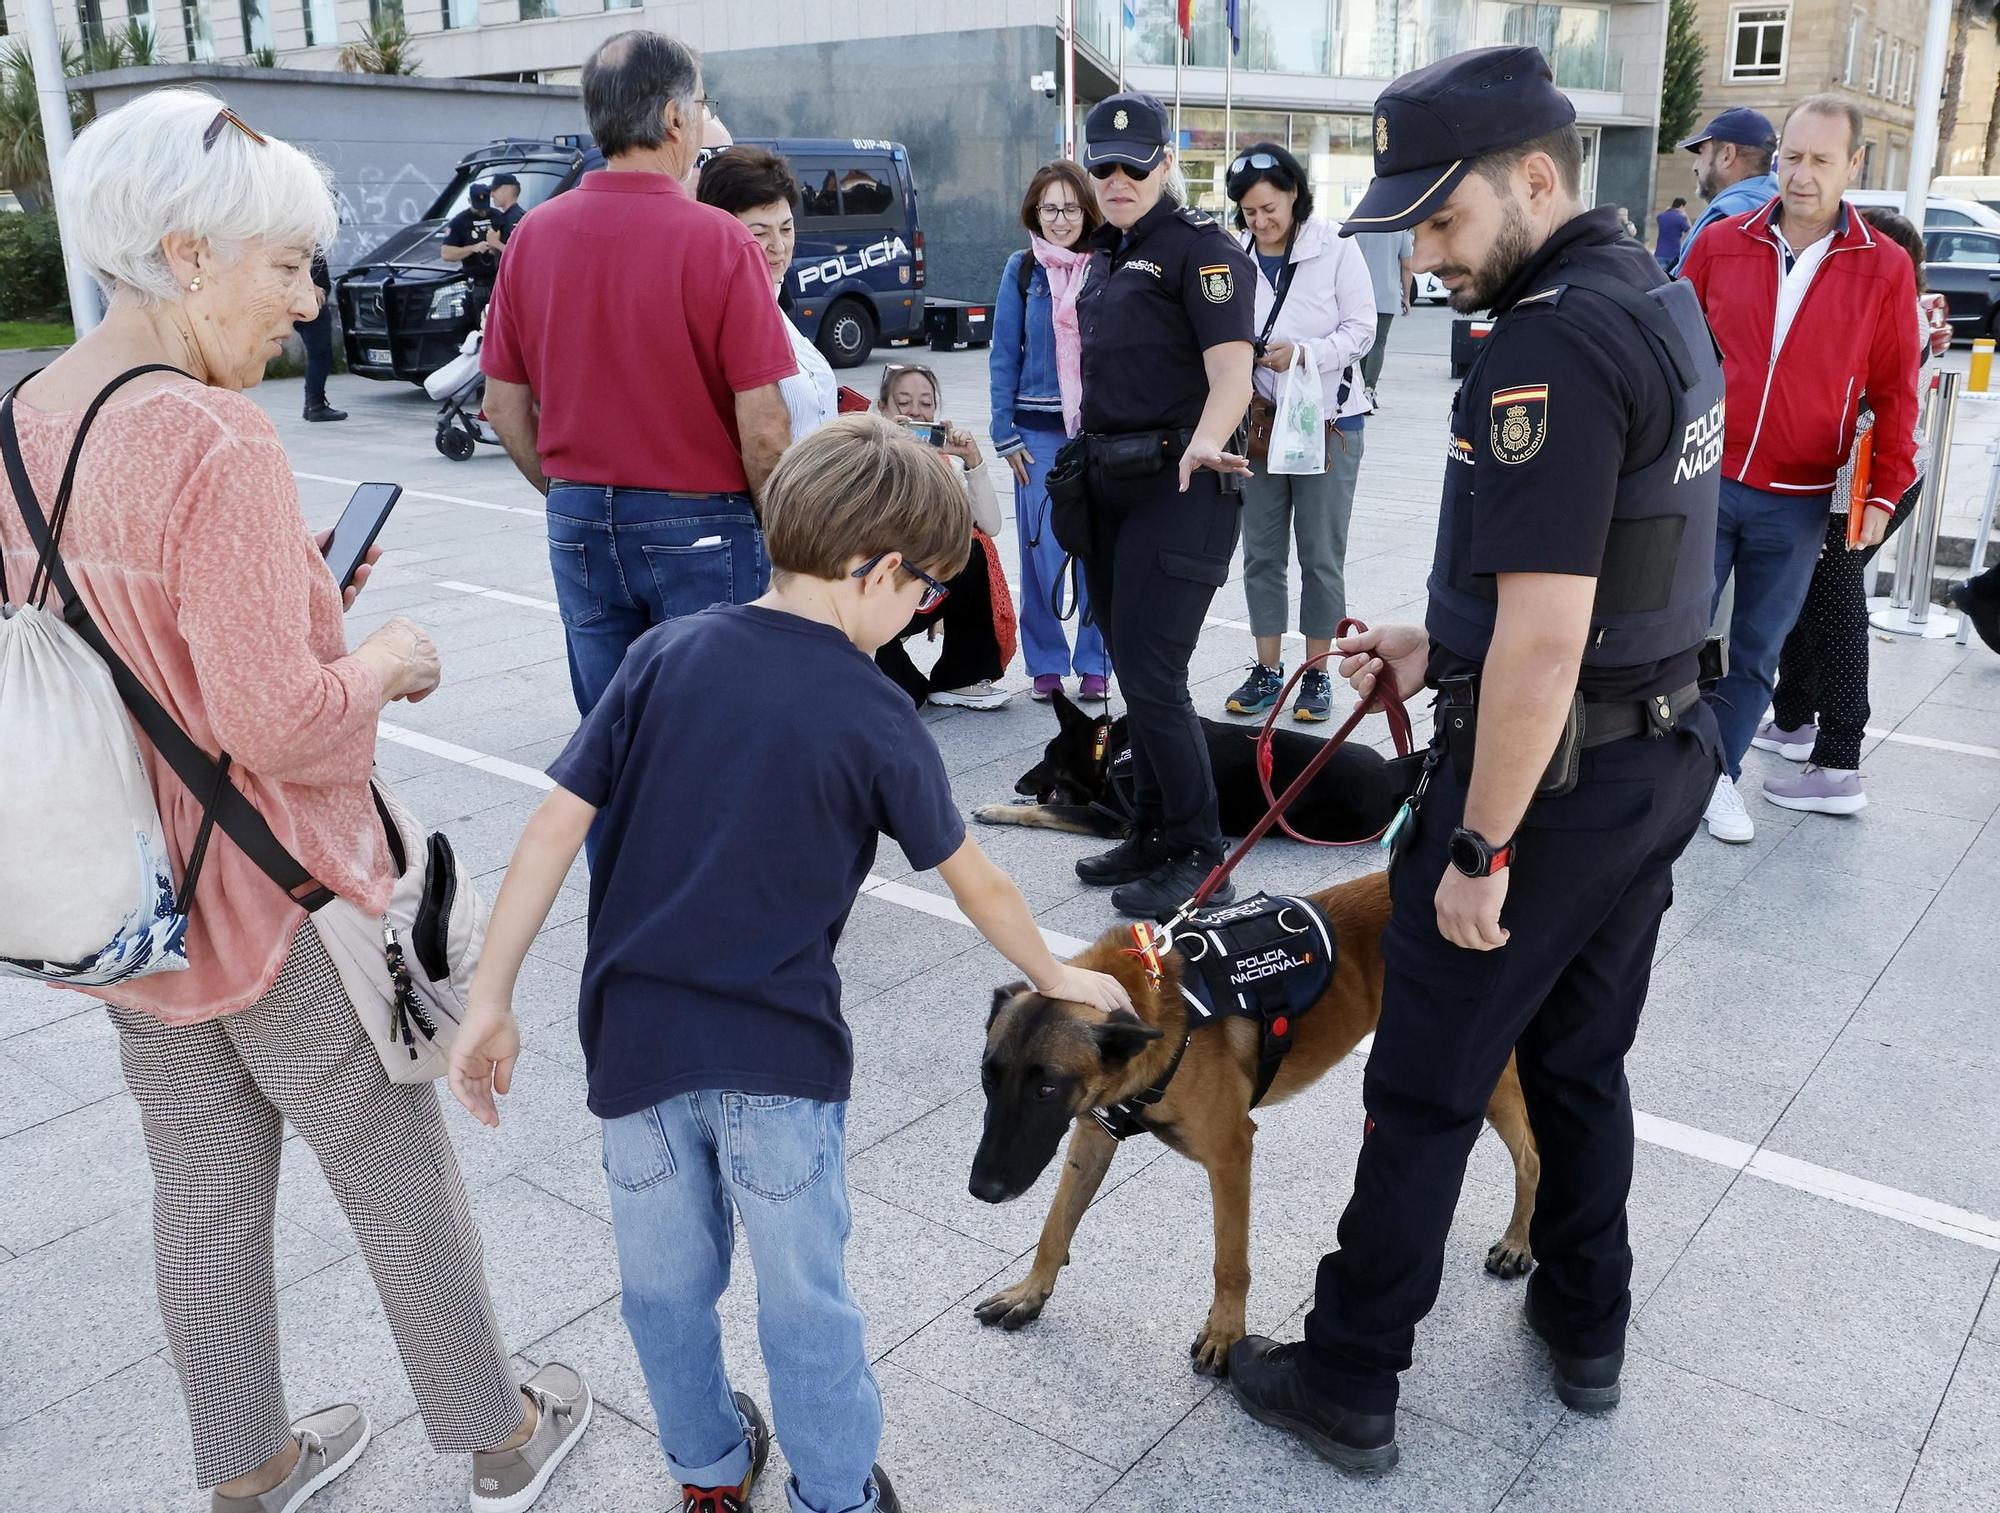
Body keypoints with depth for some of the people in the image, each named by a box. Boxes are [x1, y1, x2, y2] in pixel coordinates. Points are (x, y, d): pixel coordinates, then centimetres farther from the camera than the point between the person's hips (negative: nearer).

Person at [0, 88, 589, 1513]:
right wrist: (389, 659, -10)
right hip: (276, 894, -8)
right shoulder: (214, 439, -25)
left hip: (133, 895, 8)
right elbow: (277, 718, -28)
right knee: (402, 1181, 12)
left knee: (206, 1188, 21)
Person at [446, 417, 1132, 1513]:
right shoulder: (874, 716, -8)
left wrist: (491, 1000, 0)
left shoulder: (664, 655, -1)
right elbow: (975, 883, 3)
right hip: (777, 1054, -3)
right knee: (804, 1293, 15)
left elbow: (558, 823, -5)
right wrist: (1055, 978, 19)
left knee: (665, 1280, 22)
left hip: (635, 1038, 4)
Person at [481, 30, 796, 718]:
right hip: (699, 529, -4)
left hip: (578, 528, 5)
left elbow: (504, 406, 6)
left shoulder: (533, 235, 1)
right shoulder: (718, 240, -14)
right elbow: (763, 426, -16)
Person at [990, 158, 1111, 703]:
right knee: (1043, 550, 1)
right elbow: (1004, 355, 5)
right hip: (1039, 432, 0)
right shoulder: (1022, 269, 4)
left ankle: (1095, 664, 15)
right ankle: (1046, 663, 15)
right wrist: (1006, 434, -1)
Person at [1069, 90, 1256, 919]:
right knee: (1130, 667, 12)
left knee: (1151, 677, -11)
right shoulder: (1110, 252, 16)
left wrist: (1206, 441, -40)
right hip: (1111, 482, 9)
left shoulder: (1202, 246, -10)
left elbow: (1231, 373, -22)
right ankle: (1152, 833, 24)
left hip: (1178, 487, -8)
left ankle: (1198, 856, 1)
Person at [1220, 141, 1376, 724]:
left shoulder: (1335, 247, -8)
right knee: (1261, 552, 10)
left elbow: (1361, 330, -8)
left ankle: (1317, 672, 16)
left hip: (1327, 421, -3)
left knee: (1321, 554, 5)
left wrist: (1303, 353, -22)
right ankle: (1267, 670, 21)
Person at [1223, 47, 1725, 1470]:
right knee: (1583, 1060, 23)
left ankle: (1349, 1383, 20)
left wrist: (1481, 851, -20)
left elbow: (1544, 639, -27)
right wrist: (1439, 643, 11)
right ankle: (1588, 1326, 39)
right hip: (1664, 755, 9)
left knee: (1426, 1091, 5)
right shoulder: (1662, 298, 8)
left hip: (1553, 777, -9)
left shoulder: (1548, 350, -23)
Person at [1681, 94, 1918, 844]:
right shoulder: (1722, 244, 1)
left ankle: (1718, 773, 25)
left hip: (1798, 503, 0)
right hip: (1704, 484, 0)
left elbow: (1895, 391, 2)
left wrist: (1883, 493, -2)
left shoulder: (1884, 268, -1)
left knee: (1756, 650, 10)